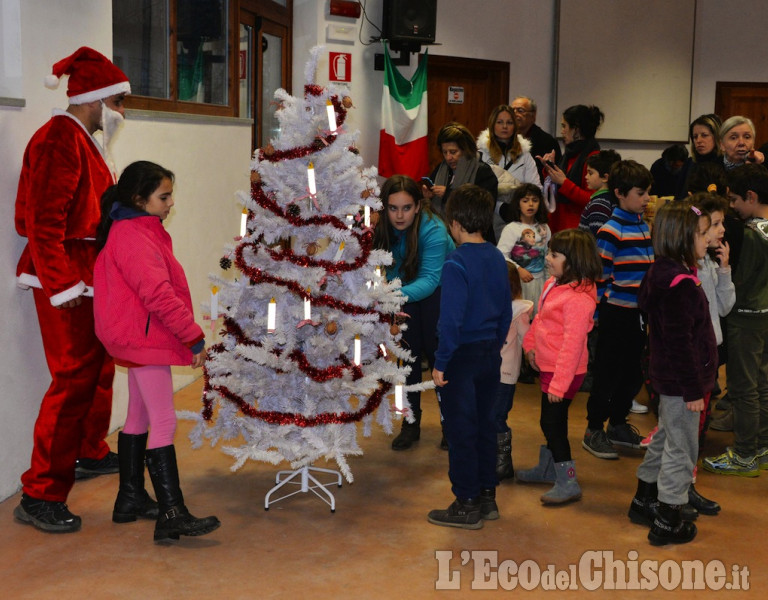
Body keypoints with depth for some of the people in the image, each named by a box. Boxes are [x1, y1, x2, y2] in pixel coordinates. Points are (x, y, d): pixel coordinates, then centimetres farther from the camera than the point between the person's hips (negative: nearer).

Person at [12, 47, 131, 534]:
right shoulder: (60, 139, -15)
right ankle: (41, 495, -5)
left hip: (89, 273, 11)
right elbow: (44, 222, -21)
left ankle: (91, 453, 37)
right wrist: (64, 286, -24)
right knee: (75, 378, -11)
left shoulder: (84, 140, 17)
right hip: (67, 276, -11)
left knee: (100, 366, 19)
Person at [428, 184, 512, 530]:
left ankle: (467, 505, 9)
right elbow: (506, 311, 12)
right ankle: (487, 497, 26)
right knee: (484, 426, 17)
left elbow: (451, 319, -21)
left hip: (462, 357, -7)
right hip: (490, 355, 8)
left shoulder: (457, 263, -18)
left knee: (460, 432, 2)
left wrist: (440, 363, -15)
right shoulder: (497, 258, 6)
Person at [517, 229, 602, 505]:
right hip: (548, 367, 9)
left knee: (553, 422, -3)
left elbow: (572, 344, -24)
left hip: (564, 372, -9)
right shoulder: (553, 285, 4)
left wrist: (559, 383, -23)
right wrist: (531, 344, 12)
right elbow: (540, 318, 21)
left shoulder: (578, 298, -24)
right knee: (550, 421, 22)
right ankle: (547, 468, 39)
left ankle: (568, 483, 8)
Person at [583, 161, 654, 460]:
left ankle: (618, 424, 30)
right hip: (616, 314, -7)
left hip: (639, 313, 7)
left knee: (632, 373, 15)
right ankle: (594, 430, 14)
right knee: (608, 374, 2)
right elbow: (599, 277, -13)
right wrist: (598, 313, -13)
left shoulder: (644, 227, 9)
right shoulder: (611, 230, -14)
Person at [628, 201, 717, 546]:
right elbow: (680, 341, -24)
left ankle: (644, 502, 38)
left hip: (668, 376, 10)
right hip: (681, 380, -10)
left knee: (665, 439, 23)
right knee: (681, 451, 2)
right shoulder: (680, 284, -24)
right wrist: (693, 390, -19)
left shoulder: (662, 273, 5)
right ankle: (667, 523, 14)